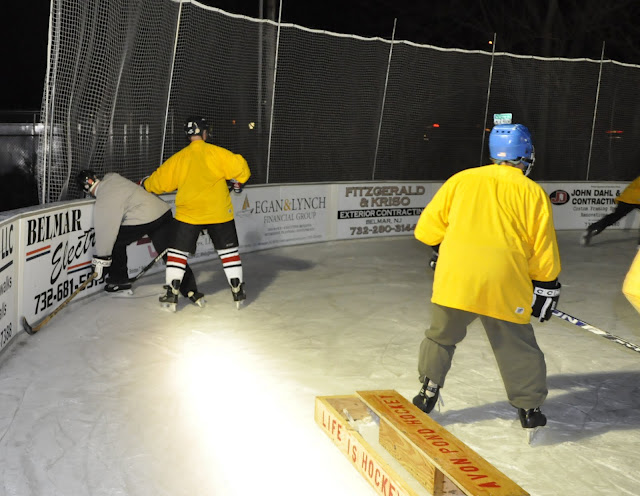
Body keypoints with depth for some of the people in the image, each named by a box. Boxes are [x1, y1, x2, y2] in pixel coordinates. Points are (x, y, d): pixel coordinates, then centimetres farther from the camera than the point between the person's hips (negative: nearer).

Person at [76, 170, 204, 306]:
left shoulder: (103, 203, -9)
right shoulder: (111, 178, 10)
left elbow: (105, 232, -7)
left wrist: (100, 260, 0)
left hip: (141, 221, -7)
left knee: (116, 242, 16)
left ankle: (119, 281, 22)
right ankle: (190, 290, 1)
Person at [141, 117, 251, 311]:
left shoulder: (178, 158, 1)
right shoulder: (216, 153, -7)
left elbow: (160, 180, 7)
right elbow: (239, 167, -12)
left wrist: (145, 185, 27)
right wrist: (238, 182, 8)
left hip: (189, 214, 1)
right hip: (219, 213, -1)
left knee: (178, 251, 11)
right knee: (229, 250, 12)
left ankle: (172, 293, 7)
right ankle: (238, 290, 12)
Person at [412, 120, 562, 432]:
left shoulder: (460, 180, 8)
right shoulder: (533, 193, 5)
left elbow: (428, 228, 10)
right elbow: (544, 251, 6)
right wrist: (546, 286, 18)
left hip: (454, 278, 1)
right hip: (505, 287, -1)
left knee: (441, 336, 19)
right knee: (517, 346, 13)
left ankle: (428, 392, 25)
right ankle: (529, 408, 21)